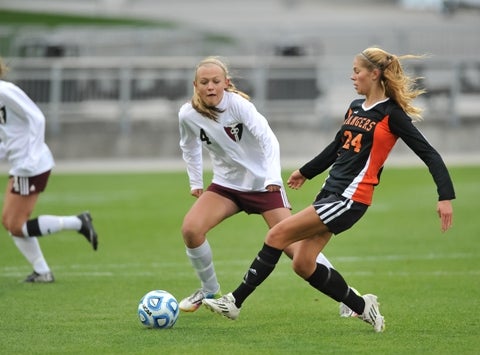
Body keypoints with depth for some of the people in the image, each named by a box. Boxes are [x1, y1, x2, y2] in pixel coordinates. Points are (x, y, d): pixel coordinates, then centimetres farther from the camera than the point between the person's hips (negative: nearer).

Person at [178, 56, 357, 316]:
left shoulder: (238, 104, -22)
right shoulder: (188, 115, -10)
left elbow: (268, 139, -31)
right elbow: (189, 147, 12)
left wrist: (273, 176, -44)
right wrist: (195, 182, 9)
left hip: (263, 183, -3)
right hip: (226, 184, 4)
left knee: (293, 245, -10)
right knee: (190, 229, -19)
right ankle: (209, 290, 5)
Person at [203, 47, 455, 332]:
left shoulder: (392, 114, -9)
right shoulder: (356, 107, 14)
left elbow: (429, 154, -10)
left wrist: (446, 196, -19)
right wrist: (306, 172, 40)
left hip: (350, 199, -9)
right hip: (331, 191, 9)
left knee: (278, 235, -13)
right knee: (303, 264, 3)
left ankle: (235, 302, -7)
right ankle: (362, 307, 17)